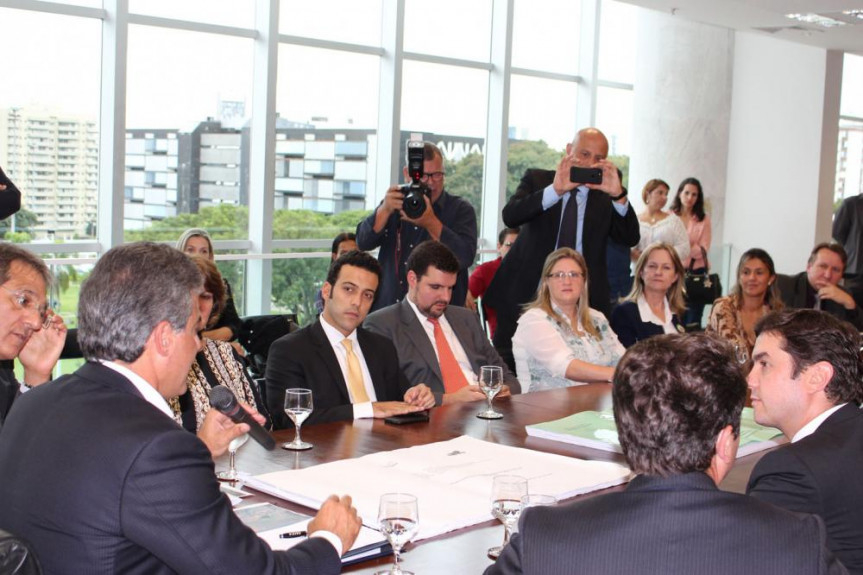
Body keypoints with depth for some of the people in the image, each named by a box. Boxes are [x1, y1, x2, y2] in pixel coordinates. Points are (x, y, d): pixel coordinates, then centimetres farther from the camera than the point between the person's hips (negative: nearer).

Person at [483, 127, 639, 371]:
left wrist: (617, 194, -19)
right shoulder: (537, 179, 6)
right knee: (508, 367, 4)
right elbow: (510, 216, -12)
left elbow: (630, 238, -5)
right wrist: (555, 190, -24)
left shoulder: (605, 197, 8)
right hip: (526, 295, 0)